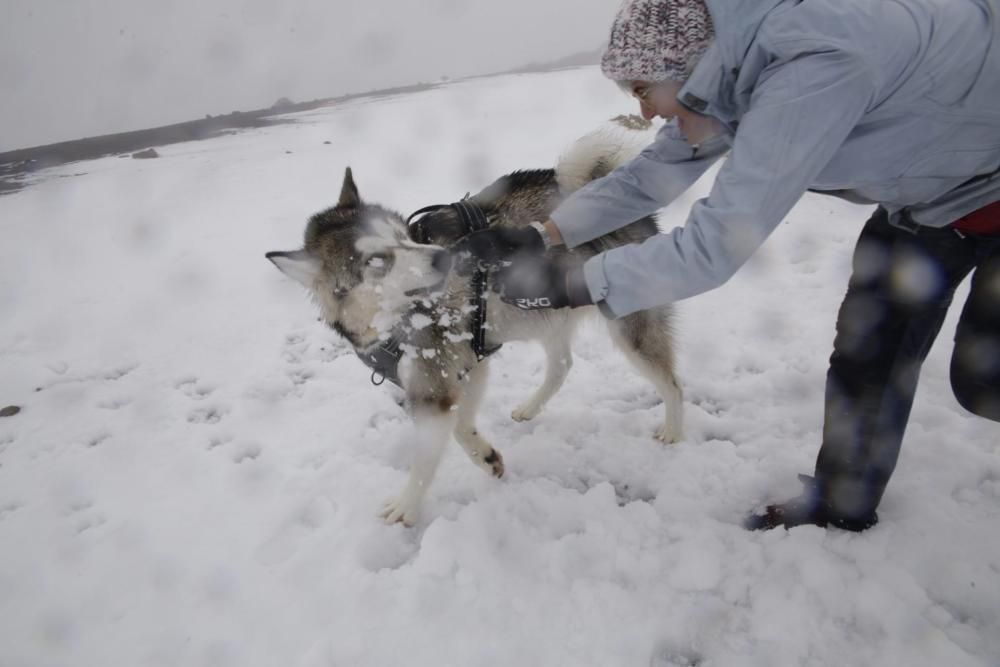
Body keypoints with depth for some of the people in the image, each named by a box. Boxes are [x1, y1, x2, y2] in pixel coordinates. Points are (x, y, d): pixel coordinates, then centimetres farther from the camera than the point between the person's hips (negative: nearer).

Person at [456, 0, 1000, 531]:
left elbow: (715, 244, -40)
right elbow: (651, 175, -5)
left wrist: (568, 287, -33)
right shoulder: (727, 69, -12)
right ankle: (842, 502, 23)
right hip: (928, 191, 7)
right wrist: (539, 235, -12)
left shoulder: (811, 65, -39)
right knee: (869, 350, 7)